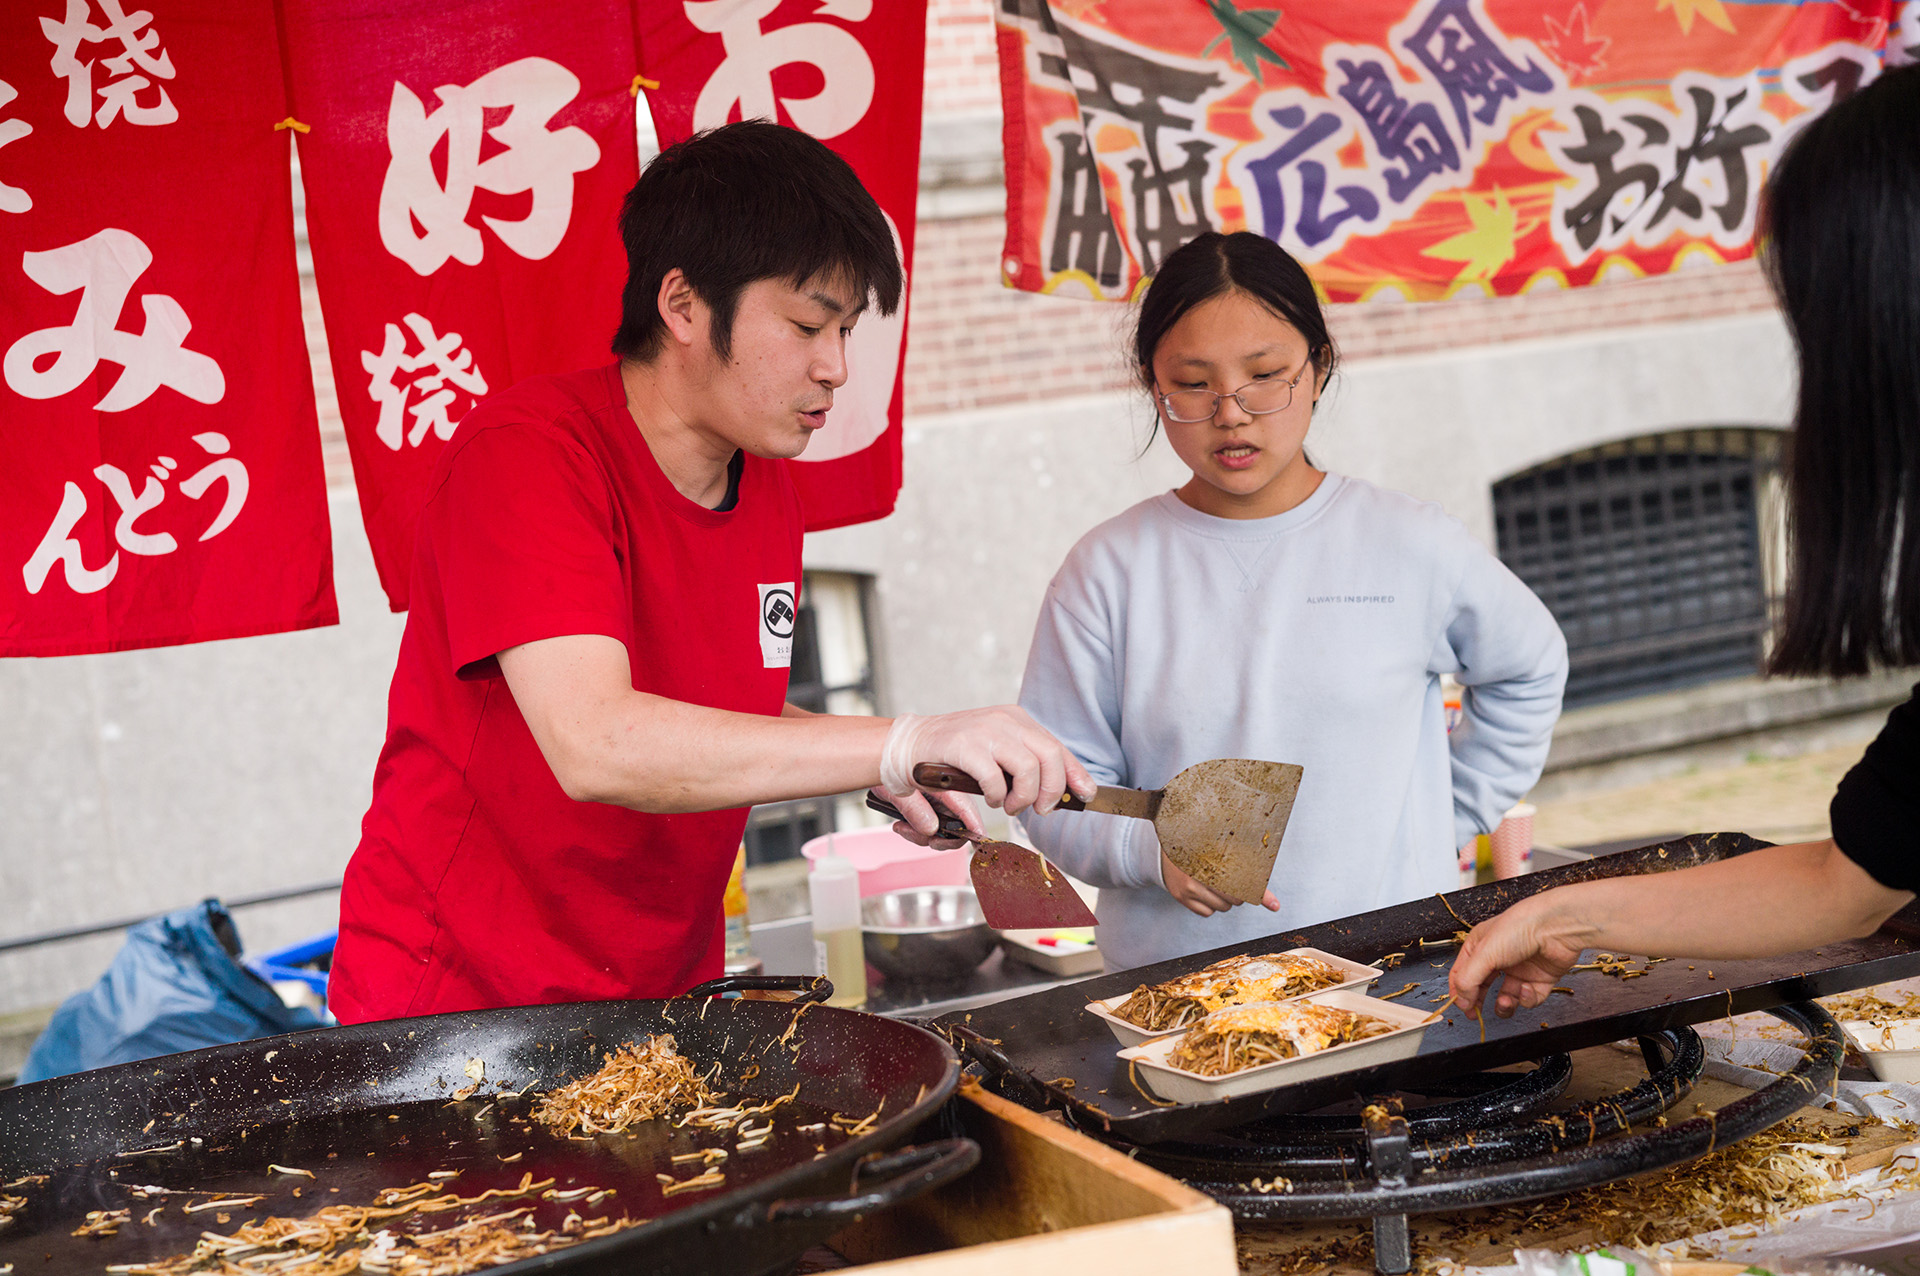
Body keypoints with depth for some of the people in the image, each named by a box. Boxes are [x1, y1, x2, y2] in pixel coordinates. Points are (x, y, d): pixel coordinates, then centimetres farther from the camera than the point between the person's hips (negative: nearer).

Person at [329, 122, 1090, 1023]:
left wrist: (874, 771, -1)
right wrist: (903, 743, -35)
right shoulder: (527, 453, -18)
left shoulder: (767, 489, 7)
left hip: (664, 990, 7)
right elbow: (593, 744, -31)